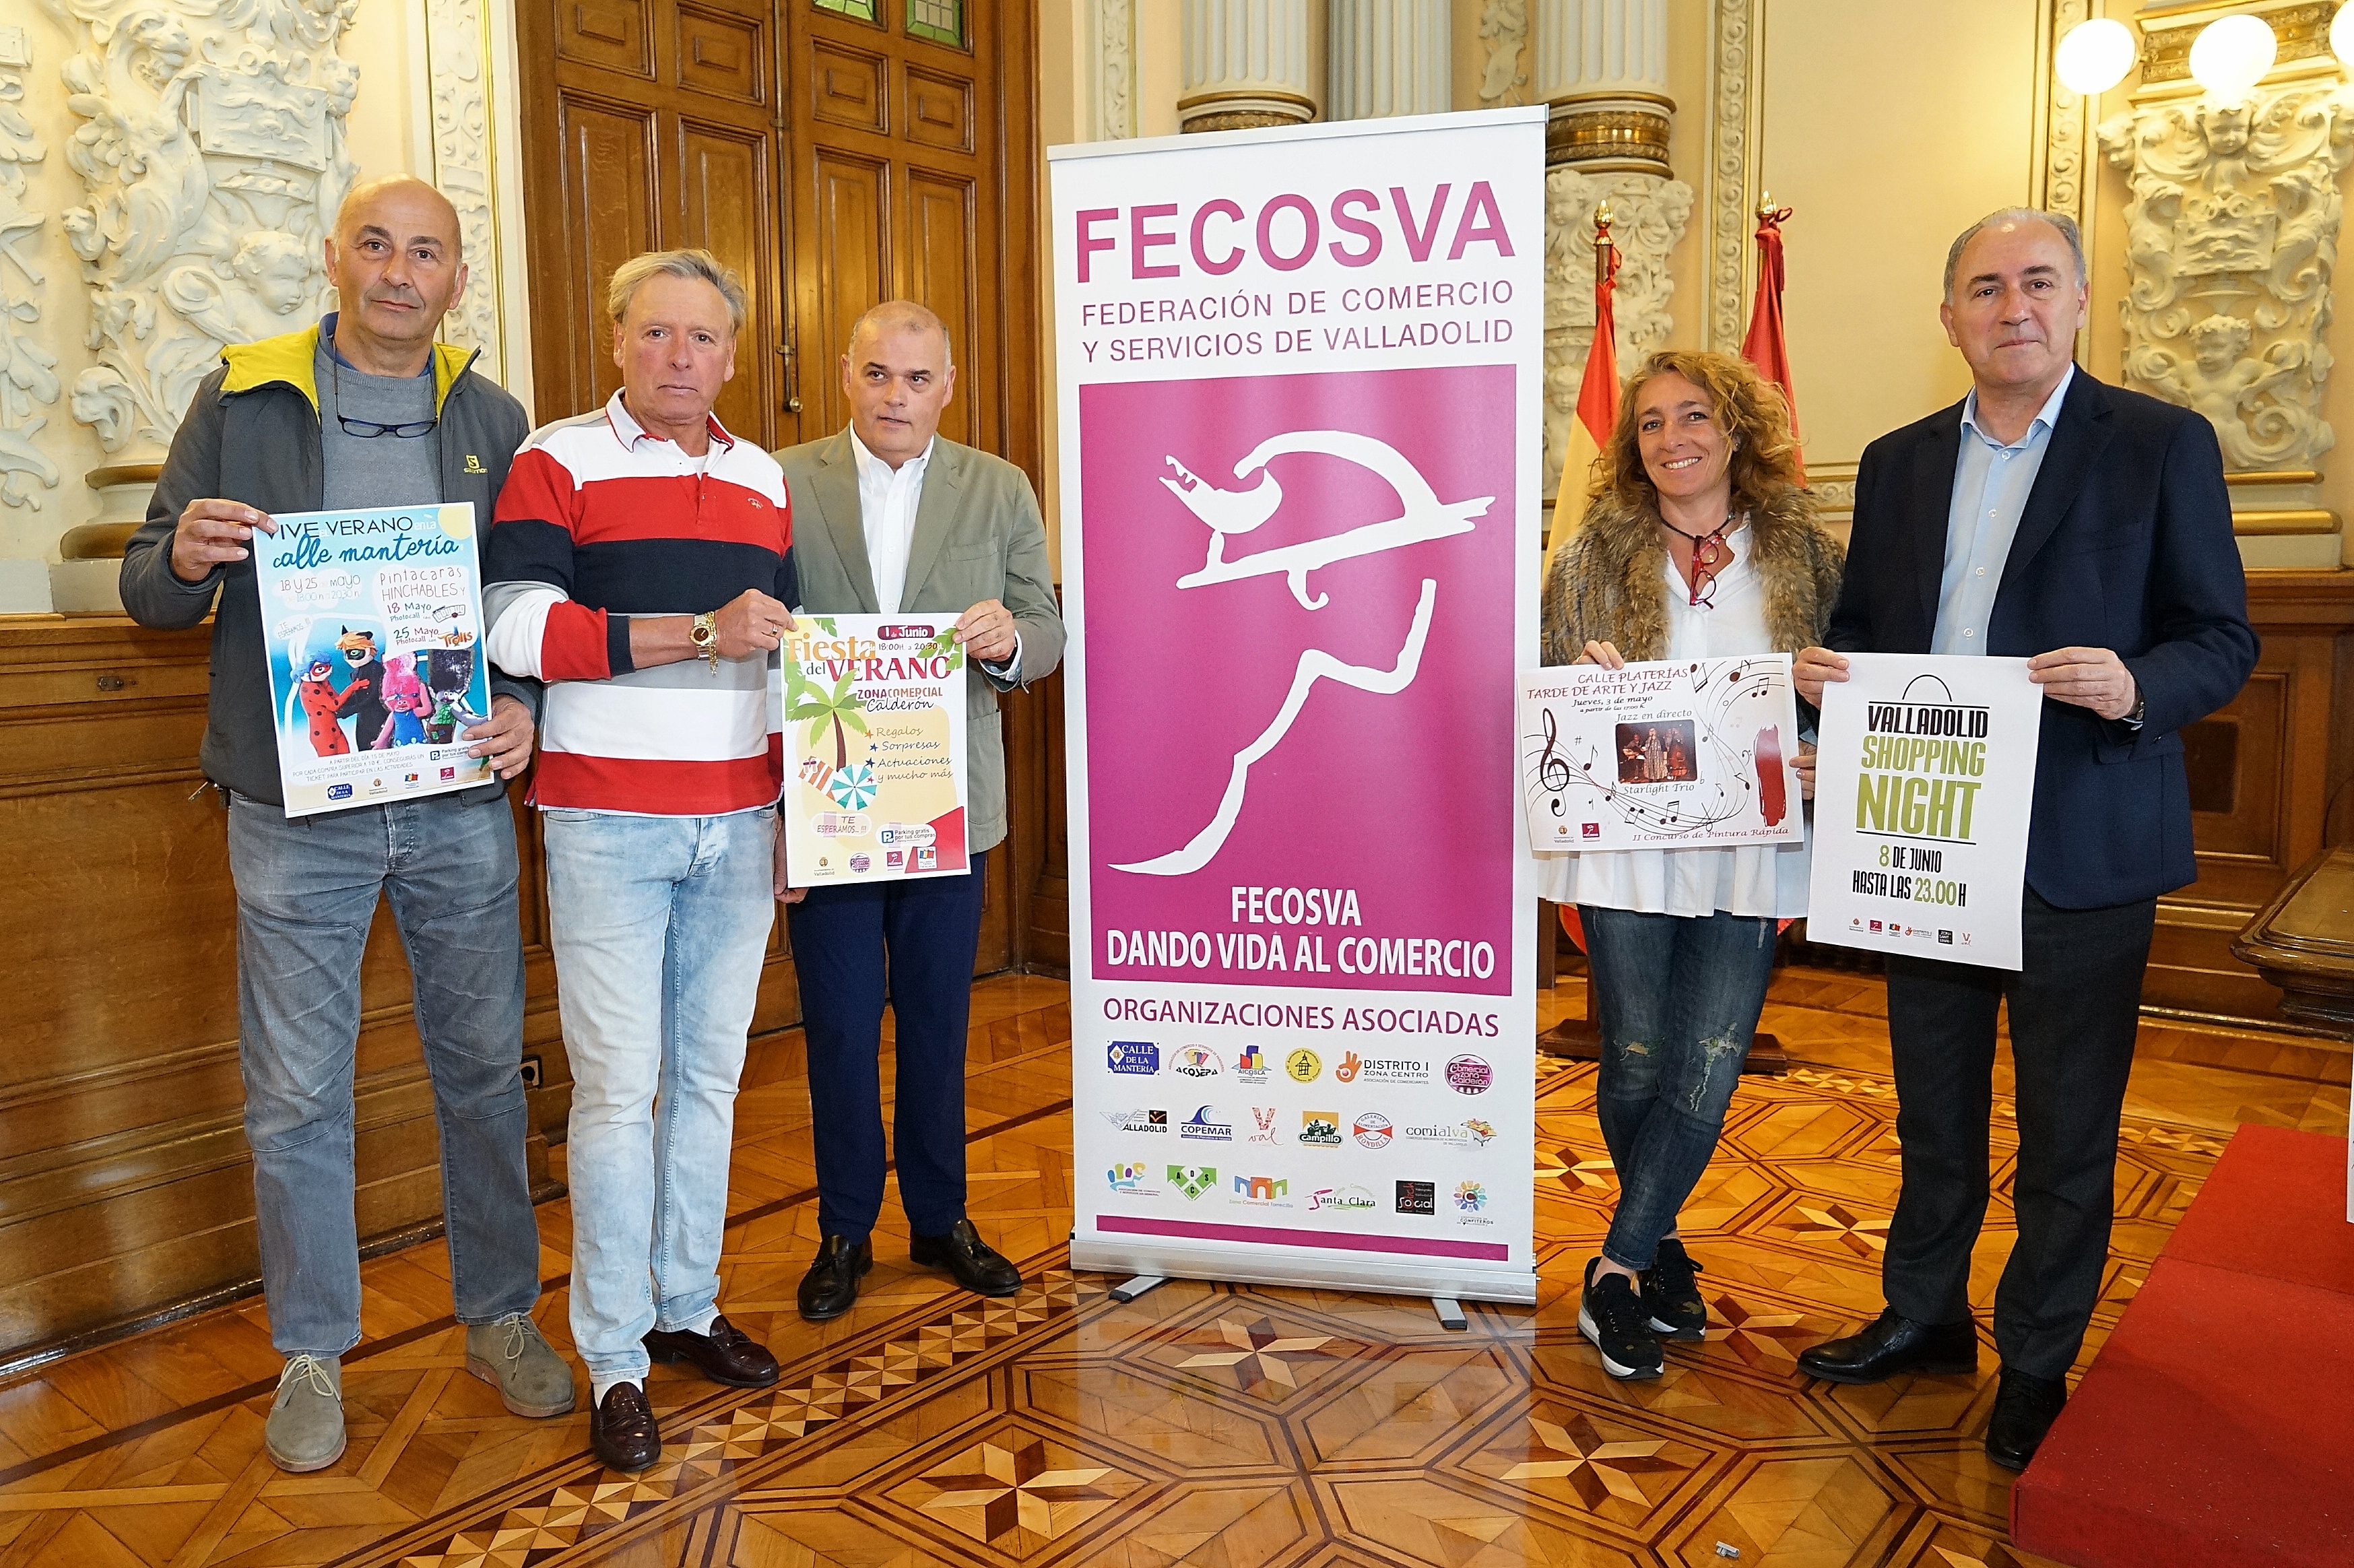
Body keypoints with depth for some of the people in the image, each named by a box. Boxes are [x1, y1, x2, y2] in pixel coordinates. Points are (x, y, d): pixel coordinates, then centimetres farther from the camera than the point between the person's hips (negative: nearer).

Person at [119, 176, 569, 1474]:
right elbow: (150, 593, 5)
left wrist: (524, 704, -8)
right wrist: (183, 559, -18)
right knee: (296, 1094, 6)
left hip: (458, 800, 2)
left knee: (484, 1069, 10)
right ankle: (312, 1354, 24)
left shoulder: (492, 419, 9)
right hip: (297, 808, -1)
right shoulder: (242, 400, 4)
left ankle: (500, 1319, 28)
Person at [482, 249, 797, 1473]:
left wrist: (799, 806, 14)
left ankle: (688, 1310, 27)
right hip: (606, 824, -4)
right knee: (618, 1088, -2)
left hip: (738, 824, 5)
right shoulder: (557, 461, 0)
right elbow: (520, 629, -13)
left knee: (709, 1076, 12)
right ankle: (614, 1361, 12)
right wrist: (701, 633, -18)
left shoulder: (765, 482, 14)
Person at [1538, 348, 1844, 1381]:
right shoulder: (1592, 557, 4)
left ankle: (1616, 1271, 13)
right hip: (1626, 845, -1)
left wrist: (1826, 766, -9)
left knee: (1706, 1075, -2)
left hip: (1747, 854, 1)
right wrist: (1586, 683, -15)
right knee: (1637, 1065, 7)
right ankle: (1659, 1245, 31)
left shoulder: (1804, 556, 6)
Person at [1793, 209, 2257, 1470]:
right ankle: (1925, 1314, 37)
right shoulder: (1897, 463, 10)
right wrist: (1827, 667, -7)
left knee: (2067, 1131, 9)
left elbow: (2224, 640, -4)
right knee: (1933, 1107, 18)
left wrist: (2136, 687, -25)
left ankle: (2038, 1366, 28)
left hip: (2081, 851, -4)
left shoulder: (2161, 445, -3)